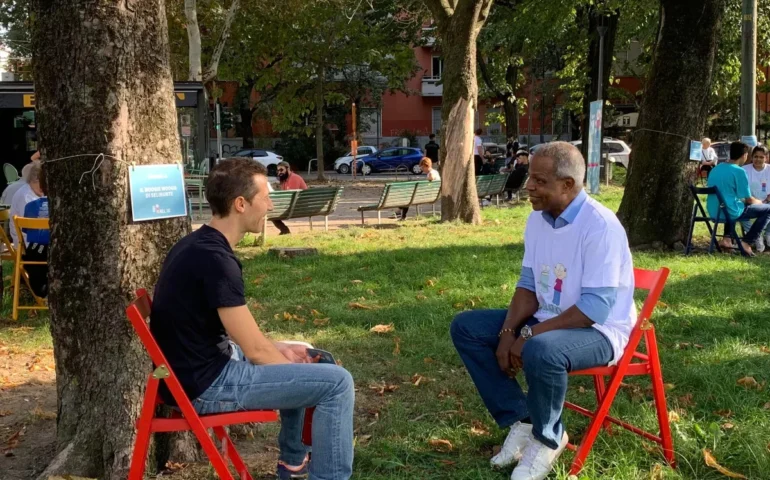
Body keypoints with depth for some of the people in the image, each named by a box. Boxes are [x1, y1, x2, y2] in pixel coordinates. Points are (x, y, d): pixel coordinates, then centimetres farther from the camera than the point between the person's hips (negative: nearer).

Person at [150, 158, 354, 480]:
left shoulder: (197, 245, 7)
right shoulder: (214, 259, -24)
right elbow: (256, 352, -19)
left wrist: (278, 347, 12)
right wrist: (293, 367, -2)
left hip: (201, 367, 10)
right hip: (207, 384, -10)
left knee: (301, 361, 27)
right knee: (336, 382, -12)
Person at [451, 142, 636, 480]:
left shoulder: (600, 225, -23)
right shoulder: (538, 219, 1)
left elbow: (596, 307, -27)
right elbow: (529, 284, 7)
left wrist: (530, 335, -27)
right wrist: (509, 331, -9)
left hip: (598, 331, -8)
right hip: (547, 321, 8)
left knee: (540, 351, -39)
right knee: (465, 327, -3)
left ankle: (548, 438, -8)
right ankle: (520, 420, 0)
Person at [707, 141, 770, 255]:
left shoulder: (715, 169, 10)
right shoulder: (739, 171, -12)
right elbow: (749, 200, -8)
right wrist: (761, 202, 15)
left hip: (714, 212, 8)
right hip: (730, 212, -8)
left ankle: (726, 239, 21)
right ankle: (747, 242, 0)